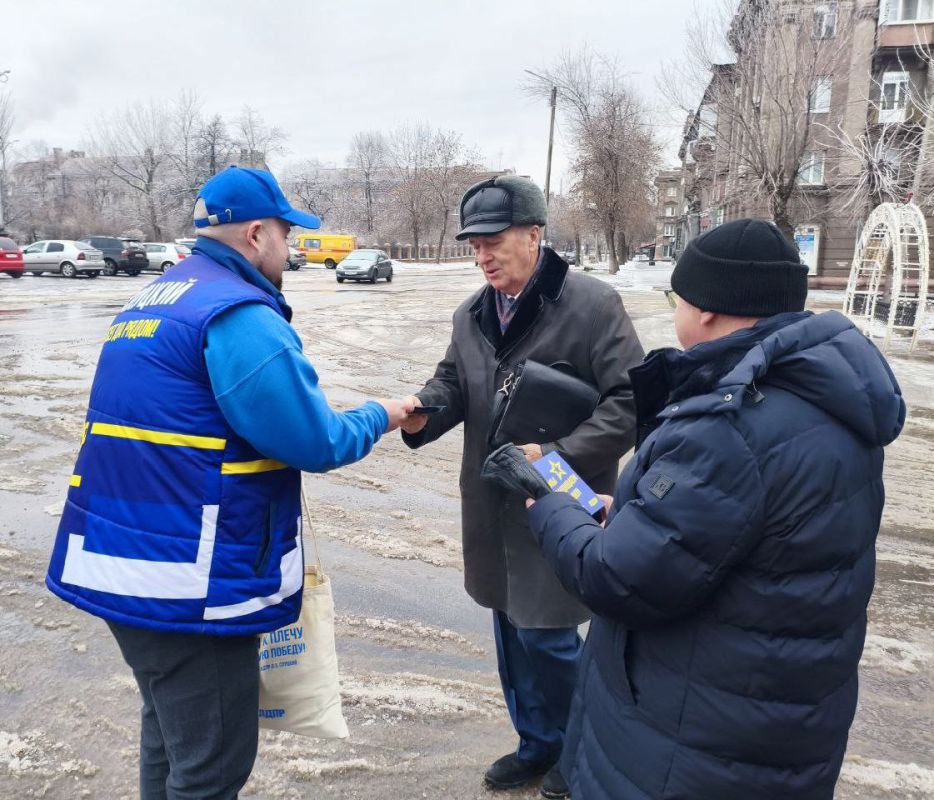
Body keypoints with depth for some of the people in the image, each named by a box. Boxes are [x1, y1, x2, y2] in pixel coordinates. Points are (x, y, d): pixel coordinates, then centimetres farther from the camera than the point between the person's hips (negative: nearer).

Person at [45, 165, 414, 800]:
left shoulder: (152, 301, 14)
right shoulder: (239, 314, -17)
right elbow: (313, 443, -17)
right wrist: (378, 418, 2)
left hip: (124, 560, 10)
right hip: (189, 581, -10)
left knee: (172, 733, 26)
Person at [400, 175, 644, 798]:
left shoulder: (591, 303, -14)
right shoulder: (472, 314, 7)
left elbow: (631, 401, -16)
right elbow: (454, 382, 14)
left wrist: (559, 456, -24)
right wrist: (422, 412, -9)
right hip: (494, 505, 7)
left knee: (547, 634, 1)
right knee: (512, 629, 18)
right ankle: (538, 743, 41)